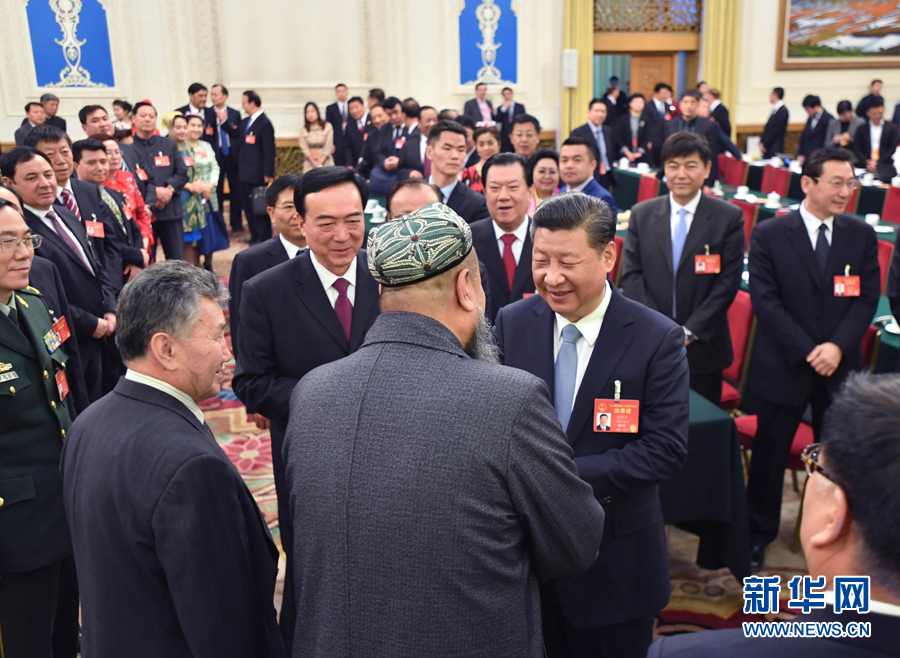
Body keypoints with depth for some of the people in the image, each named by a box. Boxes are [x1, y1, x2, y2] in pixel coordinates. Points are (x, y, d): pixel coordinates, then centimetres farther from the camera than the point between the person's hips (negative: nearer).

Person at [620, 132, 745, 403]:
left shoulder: (729, 217, -1)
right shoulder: (641, 214, 4)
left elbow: (728, 282, -6)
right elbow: (630, 276, 1)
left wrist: (690, 331, -12)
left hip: (702, 347, -1)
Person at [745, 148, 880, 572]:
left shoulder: (862, 236, 4)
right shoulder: (768, 235, -6)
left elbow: (867, 299, 0)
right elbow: (764, 300, -11)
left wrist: (838, 346, -15)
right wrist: (807, 351, -16)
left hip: (840, 368, 3)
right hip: (783, 367, -2)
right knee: (770, 454, 9)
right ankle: (758, 534, 26)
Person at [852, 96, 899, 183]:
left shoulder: (893, 128, 12)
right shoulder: (861, 129, 15)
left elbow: (893, 149, 4)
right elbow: (857, 149, 7)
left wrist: (877, 163, -9)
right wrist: (867, 163, -10)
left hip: (886, 167, -1)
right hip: (865, 166, 1)